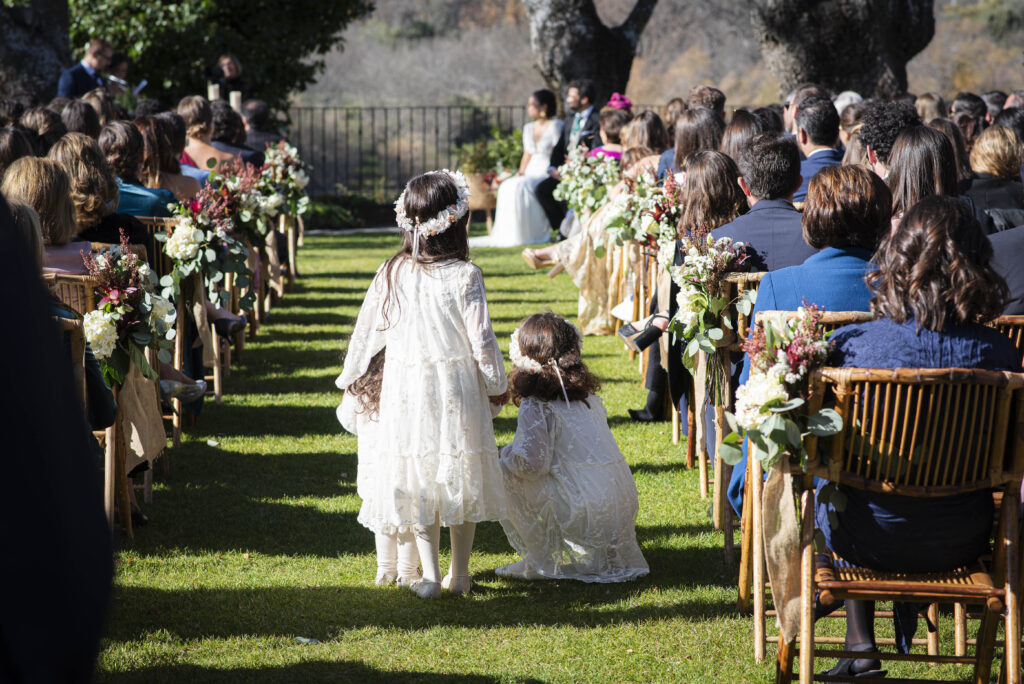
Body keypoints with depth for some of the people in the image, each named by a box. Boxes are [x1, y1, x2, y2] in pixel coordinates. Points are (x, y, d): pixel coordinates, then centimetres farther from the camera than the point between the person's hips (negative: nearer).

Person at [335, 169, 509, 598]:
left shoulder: (392, 274, -4)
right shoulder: (464, 276, -12)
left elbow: (367, 331, 6)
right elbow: (482, 341, -11)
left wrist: (350, 377, 22)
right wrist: (498, 386, 5)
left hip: (406, 392, 2)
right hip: (457, 391, -2)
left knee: (418, 482, 11)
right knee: (461, 479, 12)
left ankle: (430, 576, 9)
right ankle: (459, 574, 19)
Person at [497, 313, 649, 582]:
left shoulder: (536, 407, -8)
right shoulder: (589, 398, 15)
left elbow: (531, 462, -18)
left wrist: (508, 453, 4)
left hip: (583, 514, -7)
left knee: (505, 472, 2)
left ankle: (542, 561, 4)